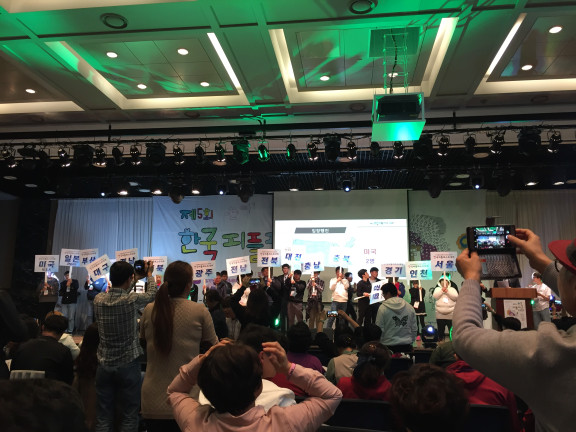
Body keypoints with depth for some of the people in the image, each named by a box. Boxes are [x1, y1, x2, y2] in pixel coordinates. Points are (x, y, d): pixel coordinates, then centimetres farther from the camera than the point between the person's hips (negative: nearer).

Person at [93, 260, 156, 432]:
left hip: (104, 364, 4)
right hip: (128, 364, -4)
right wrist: (149, 274, 20)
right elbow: (152, 294, 4)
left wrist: (135, 280, 24)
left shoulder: (98, 299, -4)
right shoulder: (132, 300, -16)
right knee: (129, 415, 7)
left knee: (104, 415, 11)